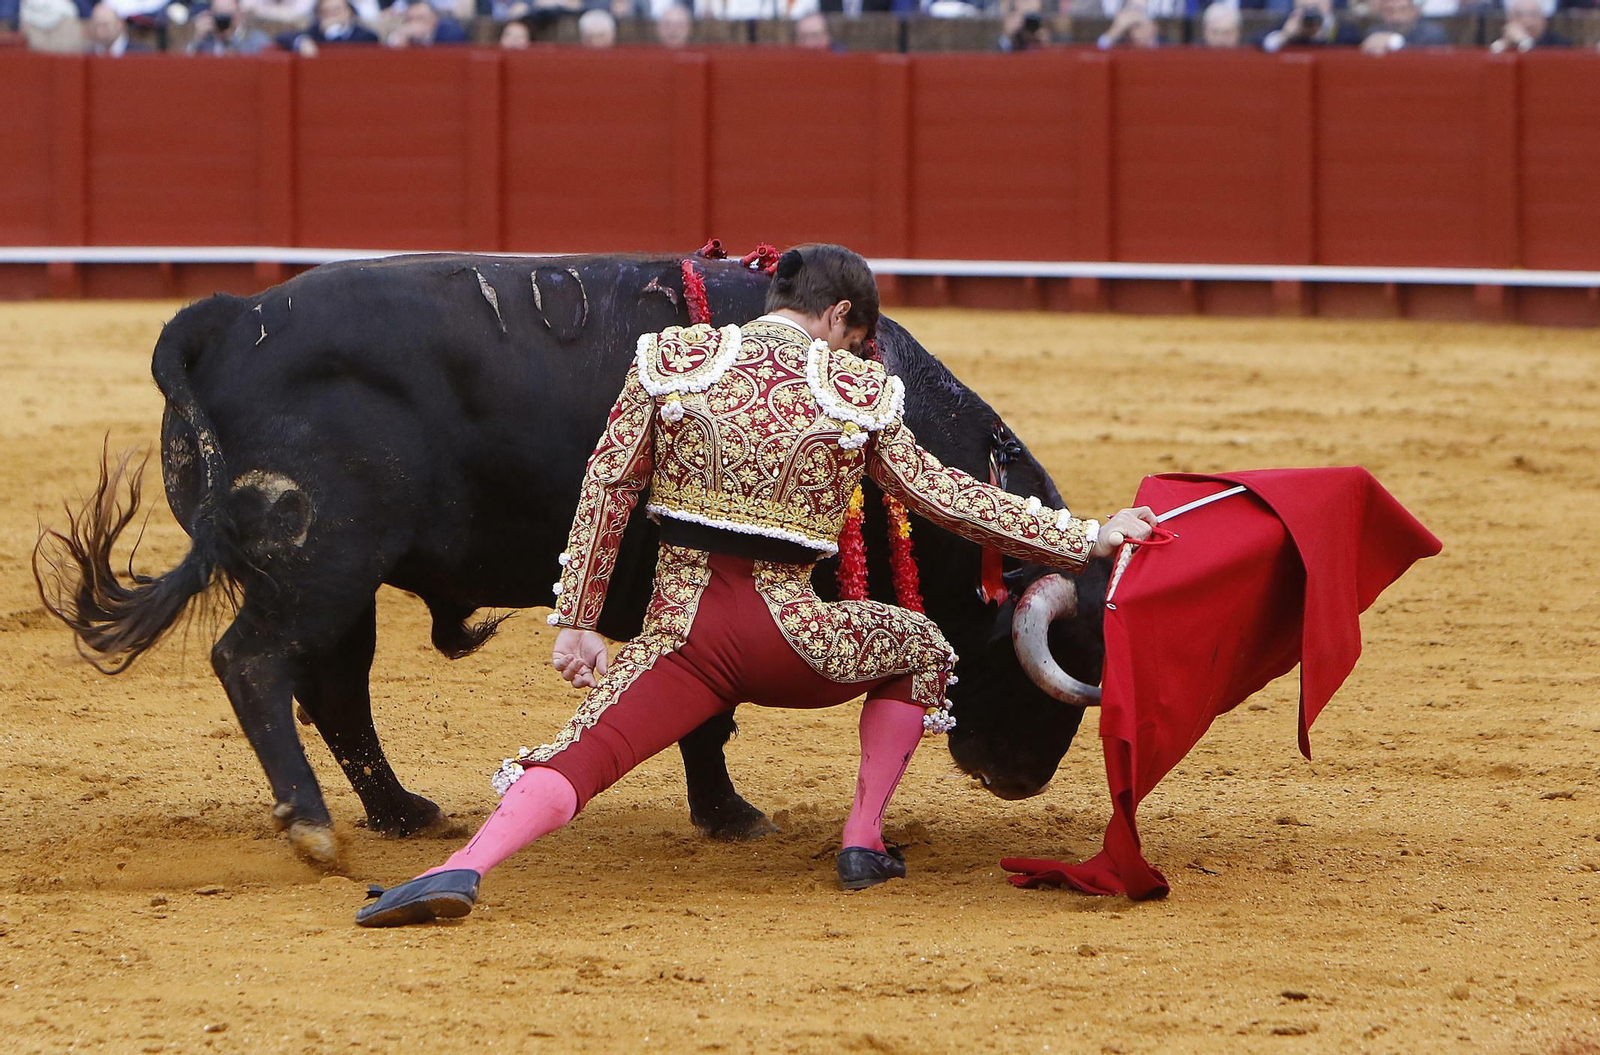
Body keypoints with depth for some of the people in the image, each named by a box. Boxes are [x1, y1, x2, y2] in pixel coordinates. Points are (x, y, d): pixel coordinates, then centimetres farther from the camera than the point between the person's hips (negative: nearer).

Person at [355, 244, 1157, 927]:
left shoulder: (670, 360, 6)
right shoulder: (859, 391, 4)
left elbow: (607, 489, 5)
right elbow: (944, 496, 11)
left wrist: (576, 620, 9)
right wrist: (1086, 539, 22)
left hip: (681, 636, 1)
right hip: (787, 636, -1)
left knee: (576, 760, -8)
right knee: (919, 645, 28)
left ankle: (461, 872, -38)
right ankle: (864, 842, 22)